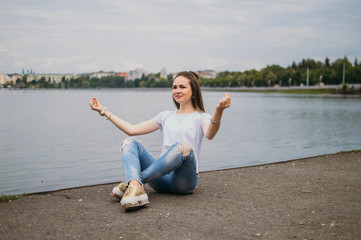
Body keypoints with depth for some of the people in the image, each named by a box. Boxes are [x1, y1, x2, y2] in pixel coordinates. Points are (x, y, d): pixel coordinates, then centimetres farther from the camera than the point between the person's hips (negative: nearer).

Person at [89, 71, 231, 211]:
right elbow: (132, 130, 19)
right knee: (130, 142, -11)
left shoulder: (201, 118, 7)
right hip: (162, 178, 5)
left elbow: (209, 135, -19)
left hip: (184, 181, -4)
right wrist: (104, 111, 18)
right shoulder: (166, 116, 22)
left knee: (183, 147, -33)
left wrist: (218, 110, -39)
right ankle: (135, 188, -40)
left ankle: (133, 181, -30)